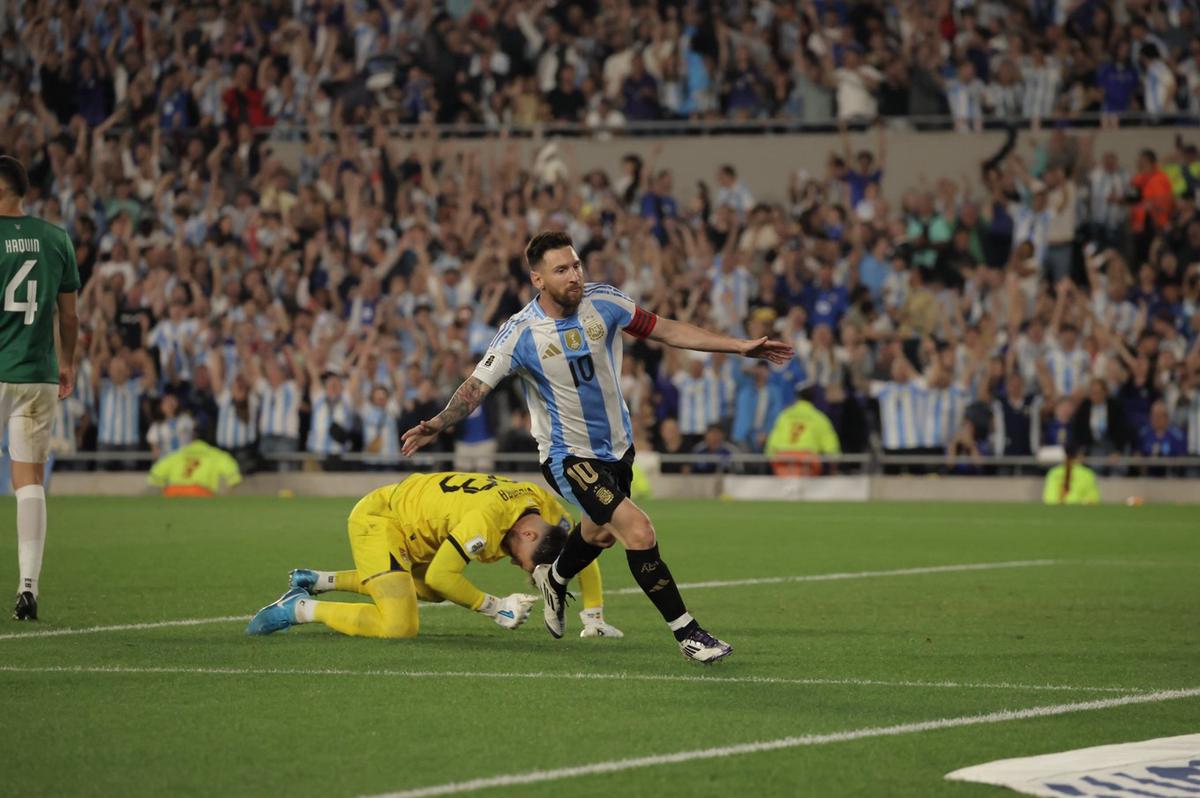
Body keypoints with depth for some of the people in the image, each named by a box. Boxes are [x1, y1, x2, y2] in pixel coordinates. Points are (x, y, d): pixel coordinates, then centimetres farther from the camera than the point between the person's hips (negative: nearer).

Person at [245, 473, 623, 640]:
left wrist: (593, 619, 6)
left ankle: (317, 581, 34)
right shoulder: (487, 519, -34)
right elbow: (440, 575, -29)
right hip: (376, 519, -9)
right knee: (400, 626, -24)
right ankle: (299, 609, -8)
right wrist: (495, 608, -22)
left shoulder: (548, 508, -10)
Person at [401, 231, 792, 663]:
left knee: (602, 531, 28)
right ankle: (687, 632, -12)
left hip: (617, 445, 6)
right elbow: (477, 386, -18)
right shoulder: (520, 333, -21)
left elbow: (667, 330, -1)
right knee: (638, 531, -21)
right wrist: (437, 425, -36)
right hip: (569, 455, -6)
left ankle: (554, 579, 60)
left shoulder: (604, 301, -10)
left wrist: (741, 346, -2)